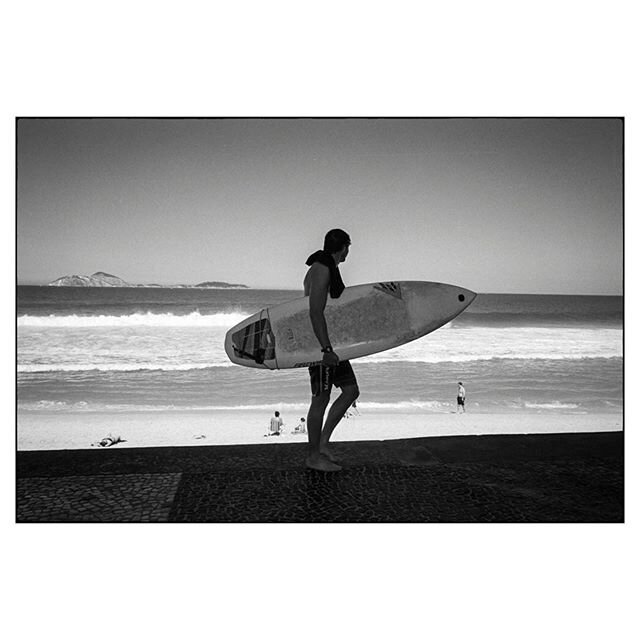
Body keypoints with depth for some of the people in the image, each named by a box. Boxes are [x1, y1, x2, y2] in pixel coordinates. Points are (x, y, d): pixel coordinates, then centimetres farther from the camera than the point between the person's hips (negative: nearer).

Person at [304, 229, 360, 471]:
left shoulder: (327, 269, 17)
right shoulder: (322, 269, -15)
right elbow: (315, 312, -23)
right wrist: (326, 349, -27)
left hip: (330, 342, 10)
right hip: (321, 343, -10)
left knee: (351, 390, 10)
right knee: (321, 399, -2)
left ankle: (322, 443, 14)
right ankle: (314, 456, 9)